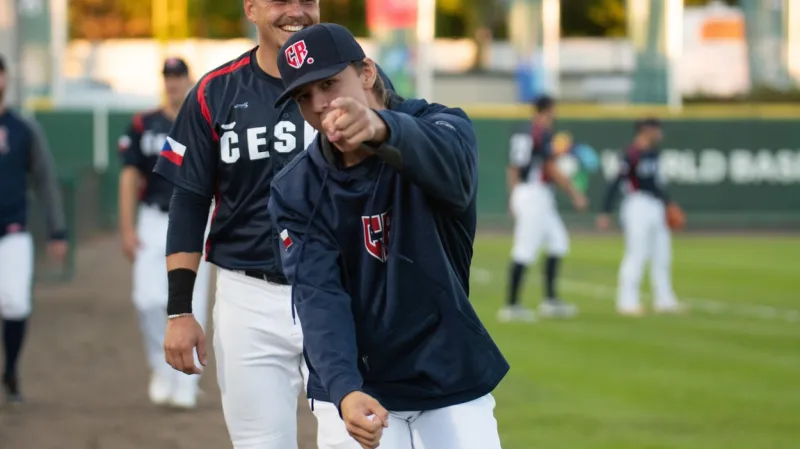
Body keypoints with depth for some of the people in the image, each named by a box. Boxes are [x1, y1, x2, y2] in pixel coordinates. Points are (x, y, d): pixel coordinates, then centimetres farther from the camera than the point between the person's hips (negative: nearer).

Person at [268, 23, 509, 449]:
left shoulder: (440, 127, -11)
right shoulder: (296, 190, -5)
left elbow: (449, 165, -36)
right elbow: (319, 298, -15)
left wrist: (380, 128, -59)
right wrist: (344, 391, -33)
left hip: (452, 379, -1)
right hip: (355, 386, 1)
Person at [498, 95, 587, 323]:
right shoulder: (544, 132, -12)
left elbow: (512, 170, 18)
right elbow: (552, 170, -16)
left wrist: (513, 196, 23)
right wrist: (575, 193, -11)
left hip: (521, 193, 10)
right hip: (537, 195, -10)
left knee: (558, 242, 14)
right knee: (524, 251, -8)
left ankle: (550, 299, 11)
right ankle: (511, 305, -7)